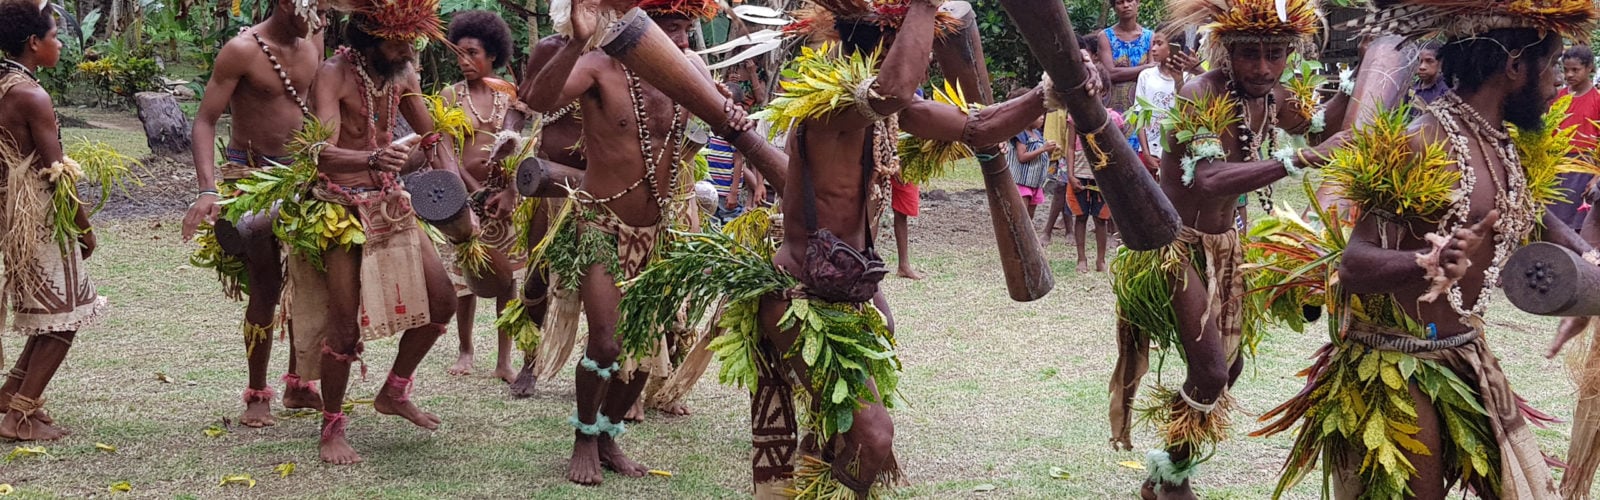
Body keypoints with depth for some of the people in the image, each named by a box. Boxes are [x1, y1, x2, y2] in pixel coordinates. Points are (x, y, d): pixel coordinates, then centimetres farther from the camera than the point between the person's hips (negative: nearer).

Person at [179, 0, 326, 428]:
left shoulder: (313, 42, 2)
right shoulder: (242, 51, -15)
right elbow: (205, 121, -16)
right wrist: (207, 189, -26)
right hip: (251, 176, -6)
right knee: (266, 287, -6)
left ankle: (298, 383, 21)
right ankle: (257, 396, 7)